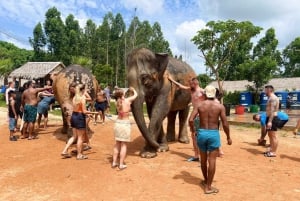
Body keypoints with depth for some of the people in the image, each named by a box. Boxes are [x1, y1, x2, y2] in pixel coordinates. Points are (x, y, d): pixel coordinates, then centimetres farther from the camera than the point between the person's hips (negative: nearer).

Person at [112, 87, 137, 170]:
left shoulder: (117, 102, 1)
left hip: (118, 123, 5)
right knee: (124, 145, 3)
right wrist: (133, 89, 26)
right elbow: (135, 95, 7)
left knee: (117, 144, 16)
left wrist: (128, 91, 27)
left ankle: (114, 162, 21)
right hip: (125, 124, -5)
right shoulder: (128, 100, -10)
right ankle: (121, 164, 7)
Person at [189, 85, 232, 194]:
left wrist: (193, 130, 8)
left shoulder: (199, 105, -1)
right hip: (213, 134, -2)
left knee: (203, 159, 18)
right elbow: (225, 124, -6)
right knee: (212, 161, 4)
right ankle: (208, 187, 10)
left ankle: (206, 180, 37)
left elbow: (190, 120, -9)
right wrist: (228, 137, 6)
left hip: (201, 133, 2)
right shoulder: (220, 106, -4)